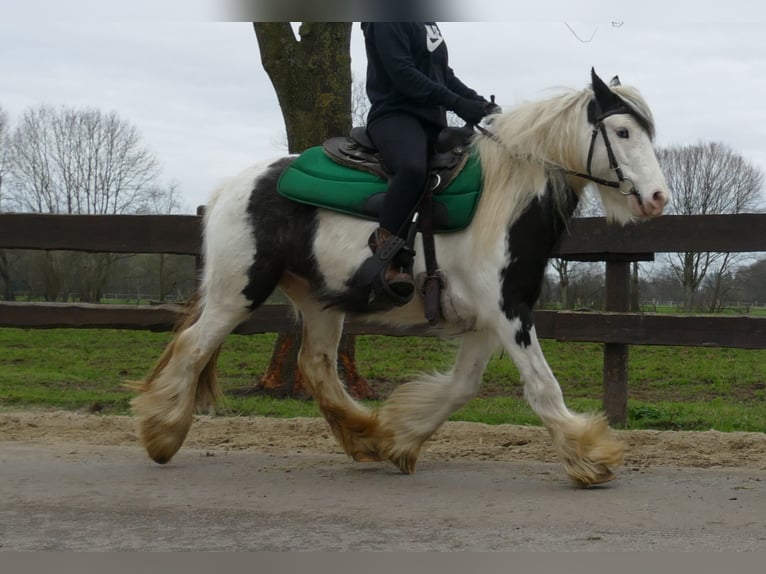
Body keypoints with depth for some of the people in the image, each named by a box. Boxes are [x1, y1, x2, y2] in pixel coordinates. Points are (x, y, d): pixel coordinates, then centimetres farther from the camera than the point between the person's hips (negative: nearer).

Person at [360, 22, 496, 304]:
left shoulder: (428, 24, 21)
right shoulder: (388, 20, -6)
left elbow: (444, 74, 21)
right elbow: (402, 73, -16)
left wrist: (477, 101, 3)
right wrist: (458, 103, -21)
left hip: (432, 121, 10)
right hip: (396, 115, -10)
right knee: (413, 167, -40)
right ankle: (385, 245, -27)